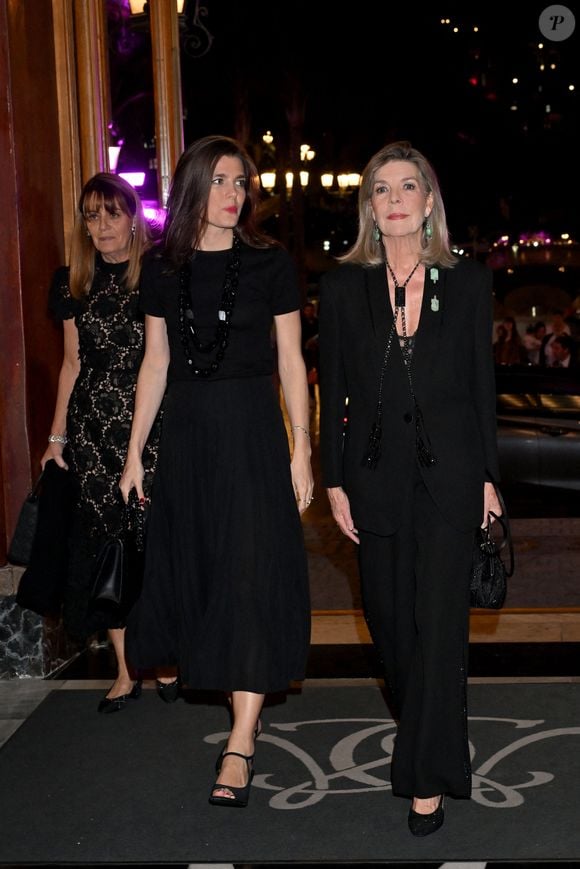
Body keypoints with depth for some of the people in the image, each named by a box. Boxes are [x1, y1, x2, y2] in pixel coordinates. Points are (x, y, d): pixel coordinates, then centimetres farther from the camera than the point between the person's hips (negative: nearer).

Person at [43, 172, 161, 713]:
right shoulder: (74, 282, 10)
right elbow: (73, 362, 14)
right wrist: (57, 438, 12)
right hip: (93, 430, 3)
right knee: (103, 541, 3)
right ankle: (125, 672, 13)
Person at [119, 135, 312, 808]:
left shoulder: (271, 264, -1)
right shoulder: (163, 271, 6)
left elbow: (291, 362, 0)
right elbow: (155, 363, 9)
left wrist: (302, 449, -5)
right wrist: (134, 451, 8)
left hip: (253, 430, -3)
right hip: (186, 432, 3)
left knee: (252, 575, -5)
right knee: (195, 568, 10)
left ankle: (240, 743, -2)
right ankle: (224, 681, 31)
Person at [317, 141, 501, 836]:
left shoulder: (467, 282, 2)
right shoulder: (343, 287, 3)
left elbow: (483, 384, 5)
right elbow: (332, 390, 4)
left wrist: (488, 477, 2)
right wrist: (334, 481, 1)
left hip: (448, 473, -2)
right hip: (375, 474, 2)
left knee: (439, 621, -3)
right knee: (388, 615, 13)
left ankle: (427, 779, 5)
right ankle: (418, 723, 39)